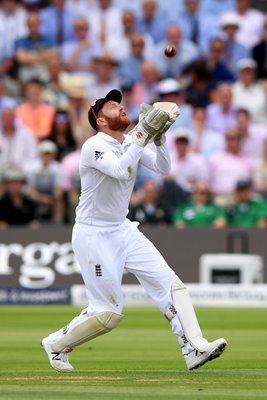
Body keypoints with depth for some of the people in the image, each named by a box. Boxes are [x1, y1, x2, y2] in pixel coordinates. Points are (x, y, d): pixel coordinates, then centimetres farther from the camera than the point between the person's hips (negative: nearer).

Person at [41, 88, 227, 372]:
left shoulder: (130, 143, 6)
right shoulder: (93, 146, -18)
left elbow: (162, 167, -4)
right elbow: (122, 171, -35)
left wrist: (158, 135, -19)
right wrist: (144, 131, -35)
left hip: (123, 230, 8)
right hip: (93, 235, -8)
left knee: (168, 282, -7)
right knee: (108, 312, -4)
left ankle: (195, 349, -13)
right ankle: (56, 344, 17)